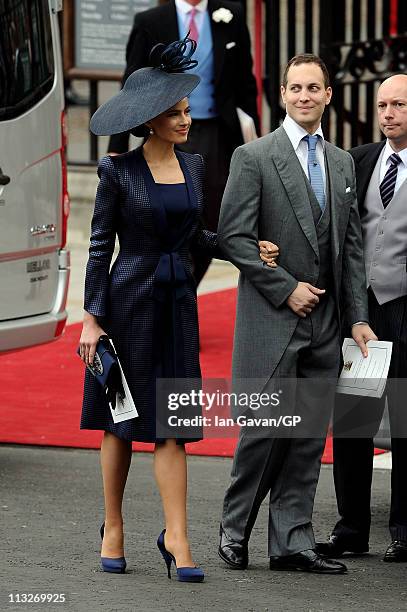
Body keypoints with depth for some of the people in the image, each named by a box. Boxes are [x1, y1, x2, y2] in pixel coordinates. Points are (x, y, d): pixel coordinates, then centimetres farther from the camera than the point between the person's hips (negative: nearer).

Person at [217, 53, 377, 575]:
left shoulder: (342, 164, 15)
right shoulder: (254, 157, -3)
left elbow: (352, 245, 15)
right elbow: (233, 236, -9)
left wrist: (357, 316, 7)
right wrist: (286, 289, -11)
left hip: (323, 323, 5)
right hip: (271, 320, -5)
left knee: (310, 436, 5)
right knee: (264, 429, -5)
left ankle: (291, 542, 9)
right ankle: (235, 531, 10)